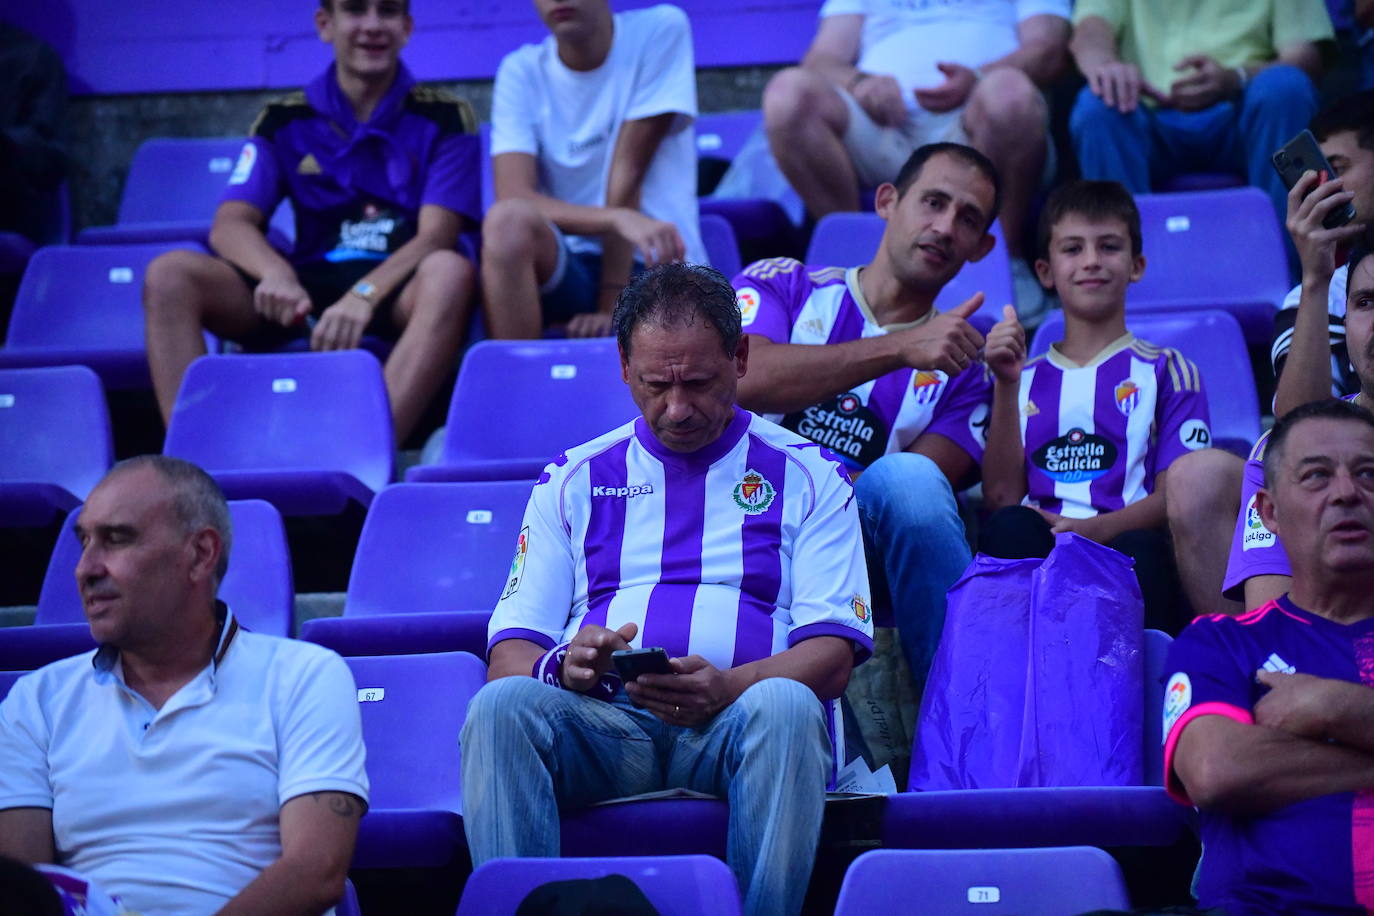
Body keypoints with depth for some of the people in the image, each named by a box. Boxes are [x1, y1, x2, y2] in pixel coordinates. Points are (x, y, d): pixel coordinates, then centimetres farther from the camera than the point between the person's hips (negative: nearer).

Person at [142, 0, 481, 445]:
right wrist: (276, 273, -23)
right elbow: (231, 224, 2)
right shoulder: (285, 120, 11)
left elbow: (435, 234, -8)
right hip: (308, 289, 3)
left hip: (398, 292, -2)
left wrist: (364, 295, -28)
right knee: (170, 273, -19)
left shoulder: (444, 118, 4)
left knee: (450, 272, -36)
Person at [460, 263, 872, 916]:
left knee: (784, 708, -37)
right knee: (502, 706, -31)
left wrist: (727, 688, -17)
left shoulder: (807, 476, 16)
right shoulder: (572, 481, 22)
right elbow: (510, 652, 14)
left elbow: (833, 655, 4)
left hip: (735, 724, -1)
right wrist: (562, 666, -12)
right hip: (602, 725, 2)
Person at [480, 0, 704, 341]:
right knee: (508, 221, -32)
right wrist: (618, 219, -29)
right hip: (570, 274, 2)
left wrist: (611, 305, -13)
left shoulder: (661, 30, -2)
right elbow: (514, 198, -12)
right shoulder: (521, 72, 3)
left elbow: (626, 176, -9)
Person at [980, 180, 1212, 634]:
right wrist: (1006, 385, 2)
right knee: (1009, 529, -34)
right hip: (1037, 557, 2)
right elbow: (1001, 497, 11)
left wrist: (1099, 529, -16)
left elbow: (1178, 497, 5)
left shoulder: (1167, 371, 19)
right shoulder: (1025, 379, 26)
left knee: (1143, 549, -38)